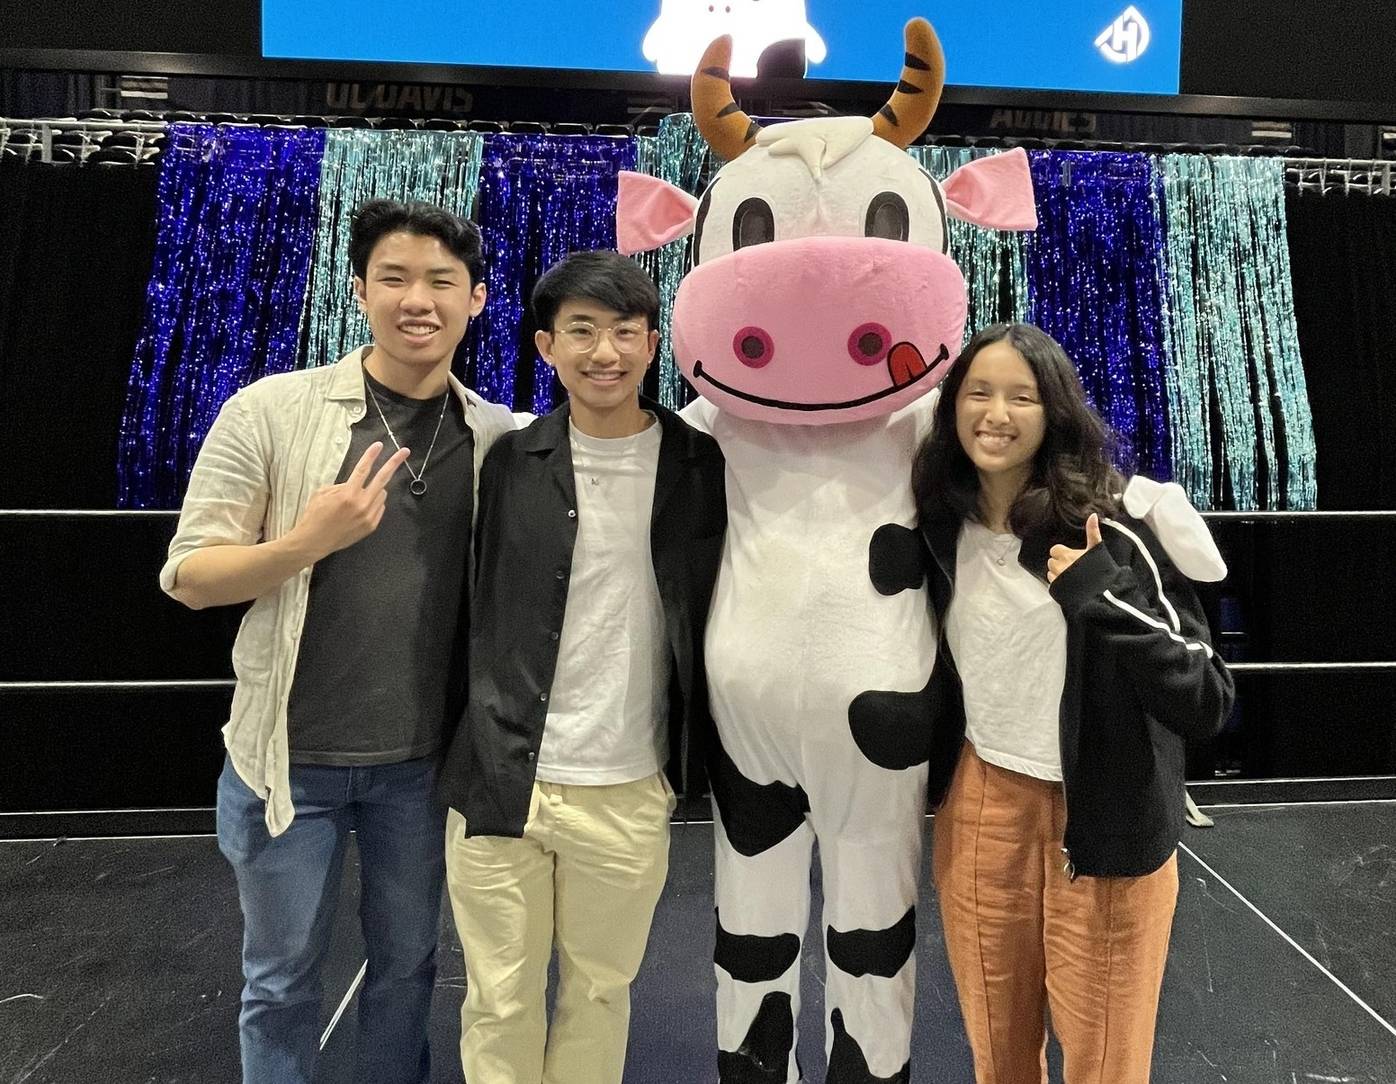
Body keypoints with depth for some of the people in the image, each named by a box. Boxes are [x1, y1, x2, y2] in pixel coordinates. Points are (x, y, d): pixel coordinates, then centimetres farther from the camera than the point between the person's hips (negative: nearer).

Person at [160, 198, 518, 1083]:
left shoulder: (501, 436, -3)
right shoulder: (270, 410, -10)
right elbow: (189, 577, -7)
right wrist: (306, 542, -25)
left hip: (425, 759, 2)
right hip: (291, 754, -1)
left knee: (407, 968, 20)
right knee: (282, 980, 17)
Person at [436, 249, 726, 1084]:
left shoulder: (703, 468, -2)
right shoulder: (508, 463, -1)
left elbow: (716, 620, 5)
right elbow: (474, 616, 6)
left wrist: (702, 765, 1)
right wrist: (472, 750, 5)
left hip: (628, 794, 0)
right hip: (499, 782, 1)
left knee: (600, 994, 18)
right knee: (500, 1004, 15)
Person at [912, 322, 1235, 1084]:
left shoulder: (1114, 529, -13)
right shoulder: (939, 528, -1)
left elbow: (1207, 702, -17)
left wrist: (1101, 594, -24)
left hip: (1104, 825, -3)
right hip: (979, 815, 3)